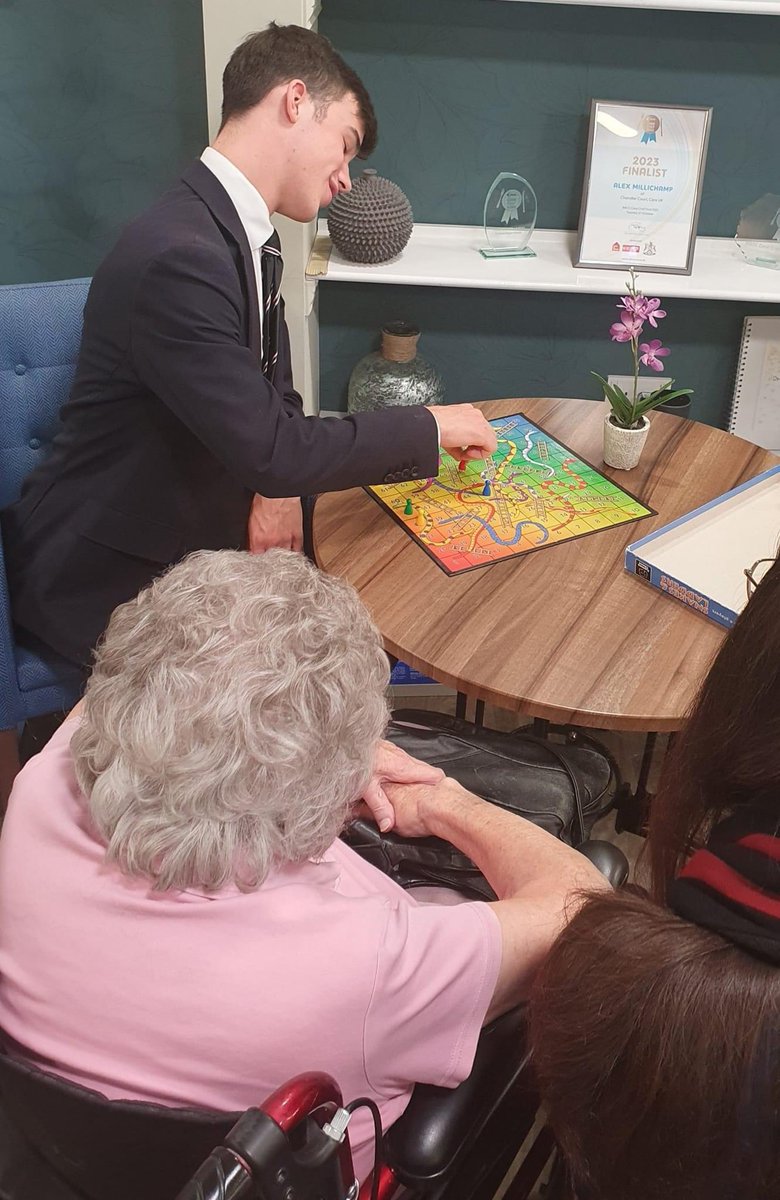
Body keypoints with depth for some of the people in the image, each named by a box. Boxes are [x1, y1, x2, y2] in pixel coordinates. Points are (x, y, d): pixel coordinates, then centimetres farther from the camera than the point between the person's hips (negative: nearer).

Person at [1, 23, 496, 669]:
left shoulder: (249, 237, 3)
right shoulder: (177, 257, -28)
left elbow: (272, 388, 12)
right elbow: (268, 449, -30)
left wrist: (278, 484, -9)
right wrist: (430, 427, -17)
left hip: (190, 535, 9)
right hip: (101, 577, -8)